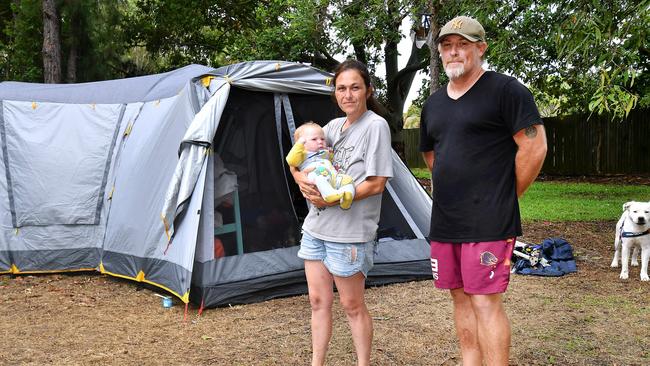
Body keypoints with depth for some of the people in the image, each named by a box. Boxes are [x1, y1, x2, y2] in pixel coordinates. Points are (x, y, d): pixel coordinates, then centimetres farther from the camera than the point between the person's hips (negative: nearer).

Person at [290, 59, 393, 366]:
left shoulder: (375, 126, -10)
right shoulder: (334, 126, 11)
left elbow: (376, 183, -15)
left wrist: (332, 199, -17)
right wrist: (301, 178, -7)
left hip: (350, 233, -7)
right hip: (316, 226, 7)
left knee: (352, 305, 6)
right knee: (318, 301, 13)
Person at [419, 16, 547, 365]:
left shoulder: (505, 89, -8)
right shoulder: (433, 103, 13)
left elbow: (534, 147, -11)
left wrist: (504, 197, -5)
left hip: (488, 222, -7)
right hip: (444, 222, 7)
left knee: (484, 300, -7)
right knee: (461, 298, 13)